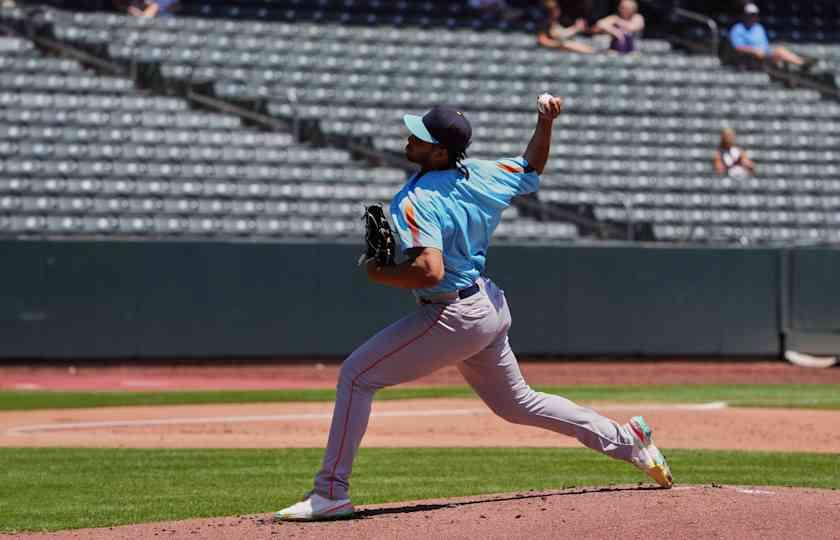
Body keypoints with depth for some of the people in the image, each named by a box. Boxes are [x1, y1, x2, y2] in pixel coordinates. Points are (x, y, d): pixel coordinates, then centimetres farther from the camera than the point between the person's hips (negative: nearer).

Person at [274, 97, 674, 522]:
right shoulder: (480, 175, 3)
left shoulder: (415, 201, -22)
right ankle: (624, 439, 27)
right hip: (490, 307, 9)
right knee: (517, 404, 26)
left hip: (453, 317, -9)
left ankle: (330, 493, -8)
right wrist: (545, 123, 7)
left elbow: (430, 271, -34)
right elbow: (533, 168, 21)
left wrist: (378, 275, -18)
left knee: (356, 375, -5)